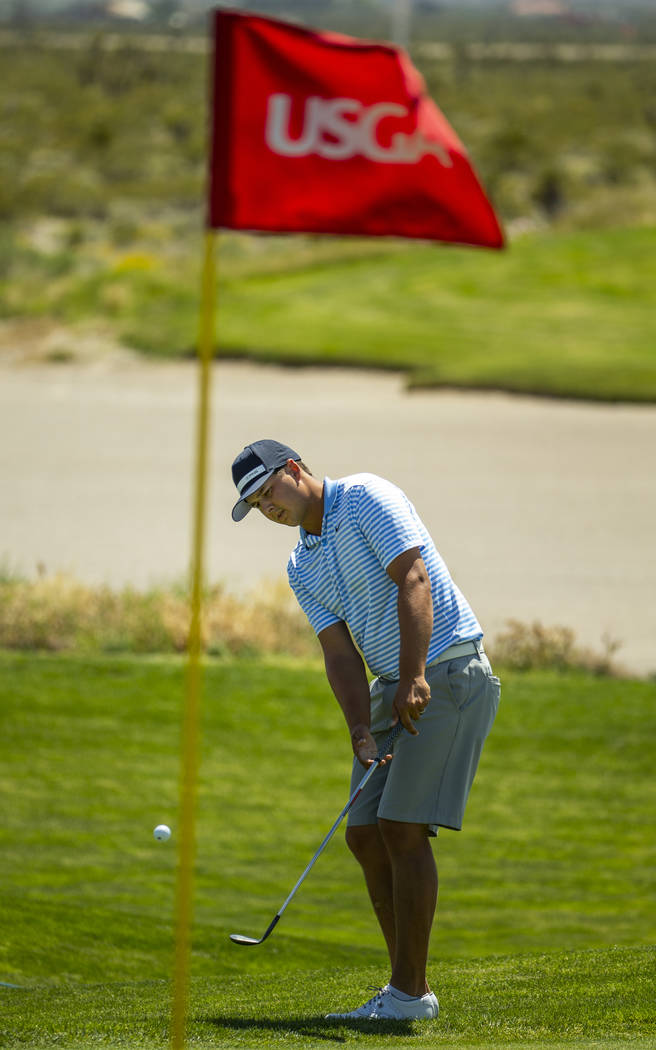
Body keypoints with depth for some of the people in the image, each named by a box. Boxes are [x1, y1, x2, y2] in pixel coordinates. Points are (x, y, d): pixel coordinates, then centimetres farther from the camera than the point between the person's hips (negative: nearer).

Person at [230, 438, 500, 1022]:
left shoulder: (367, 498, -10)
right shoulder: (302, 568, 13)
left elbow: (413, 580, -21)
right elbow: (340, 652, 4)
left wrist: (413, 678, -30)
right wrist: (362, 732, -12)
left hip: (448, 672, -9)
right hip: (393, 689, 9)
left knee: (403, 828, -13)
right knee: (365, 833, 4)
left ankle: (411, 991, -10)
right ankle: (407, 986, 10)